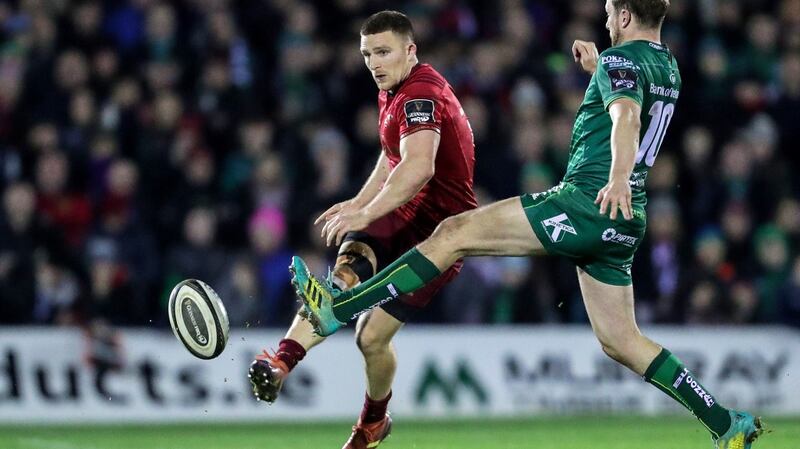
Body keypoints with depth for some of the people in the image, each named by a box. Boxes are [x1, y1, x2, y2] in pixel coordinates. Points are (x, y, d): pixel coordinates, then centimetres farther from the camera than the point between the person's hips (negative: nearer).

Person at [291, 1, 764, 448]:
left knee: (455, 233, -9)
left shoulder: (621, 58, -8)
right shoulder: (668, 67, 19)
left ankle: (337, 309, -15)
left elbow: (626, 114, -30)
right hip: (623, 223, 9)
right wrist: (597, 67, 42)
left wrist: (618, 178, -46)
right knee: (620, 342, 13)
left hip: (588, 203, -9)